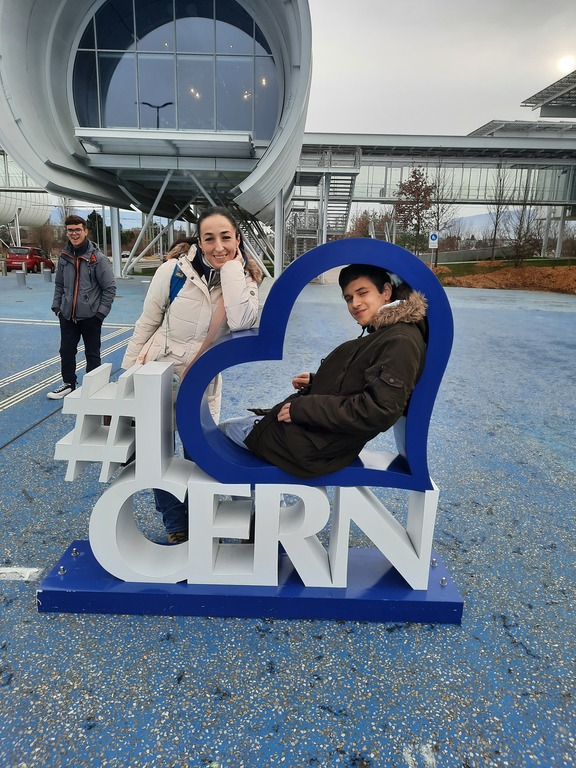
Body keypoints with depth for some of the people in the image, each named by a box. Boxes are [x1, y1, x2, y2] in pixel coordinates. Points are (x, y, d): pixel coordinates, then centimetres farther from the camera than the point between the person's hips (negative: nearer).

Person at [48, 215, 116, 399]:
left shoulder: (97, 258, -10)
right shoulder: (64, 257, 4)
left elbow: (110, 287, -8)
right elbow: (59, 285, 15)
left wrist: (101, 312, -11)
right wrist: (56, 306, 6)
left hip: (90, 316, -4)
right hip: (67, 315, 5)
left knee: (92, 353, 7)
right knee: (66, 351, 13)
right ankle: (68, 384, 30)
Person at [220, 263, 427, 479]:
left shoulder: (401, 342, -20)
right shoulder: (380, 335, 9)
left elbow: (379, 411, -28)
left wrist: (301, 408, -22)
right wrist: (314, 381, 6)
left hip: (310, 446, -9)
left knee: (221, 433, 9)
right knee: (226, 427, 21)